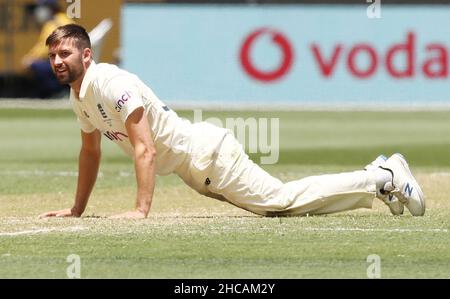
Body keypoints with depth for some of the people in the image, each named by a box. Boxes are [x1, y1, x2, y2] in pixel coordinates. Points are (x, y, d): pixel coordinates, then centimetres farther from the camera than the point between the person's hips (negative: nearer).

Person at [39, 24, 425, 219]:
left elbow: (145, 149, -26)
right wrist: (76, 209, 24)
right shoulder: (79, 96, 9)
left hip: (205, 153, -8)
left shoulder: (111, 83, -21)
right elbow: (91, 152, 25)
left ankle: (382, 178, -1)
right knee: (279, 200, 10)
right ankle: (378, 174, 20)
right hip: (194, 171, 9)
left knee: (282, 200, -12)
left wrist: (141, 209, -30)